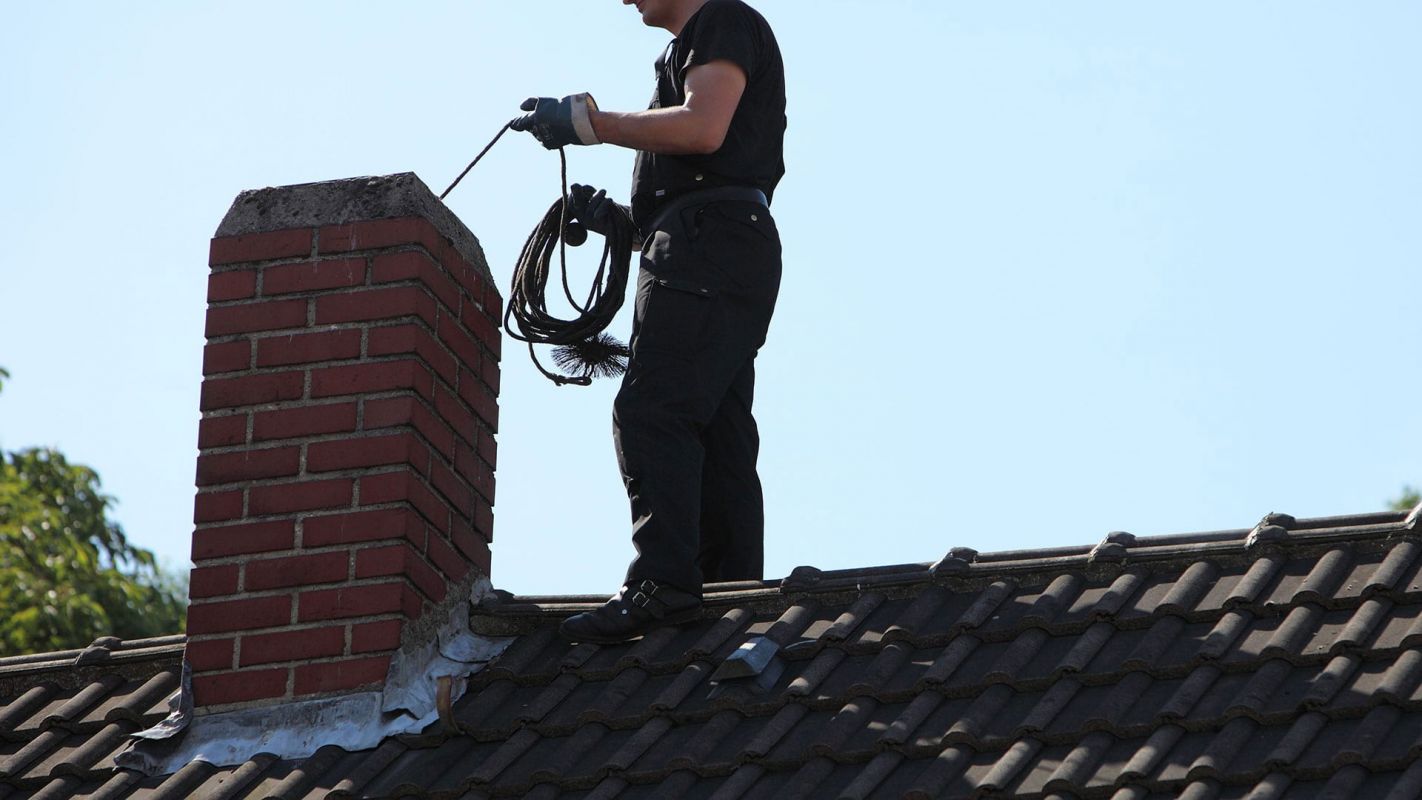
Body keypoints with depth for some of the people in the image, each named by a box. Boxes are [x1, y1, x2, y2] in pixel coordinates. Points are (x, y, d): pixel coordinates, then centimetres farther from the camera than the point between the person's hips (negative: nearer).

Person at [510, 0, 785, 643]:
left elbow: (703, 128, -16)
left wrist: (586, 121, -11)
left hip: (708, 250, -11)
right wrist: (618, 217, 18)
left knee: (651, 413, -20)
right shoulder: (686, 52, 33)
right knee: (716, 435, 2)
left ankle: (663, 582, -31)